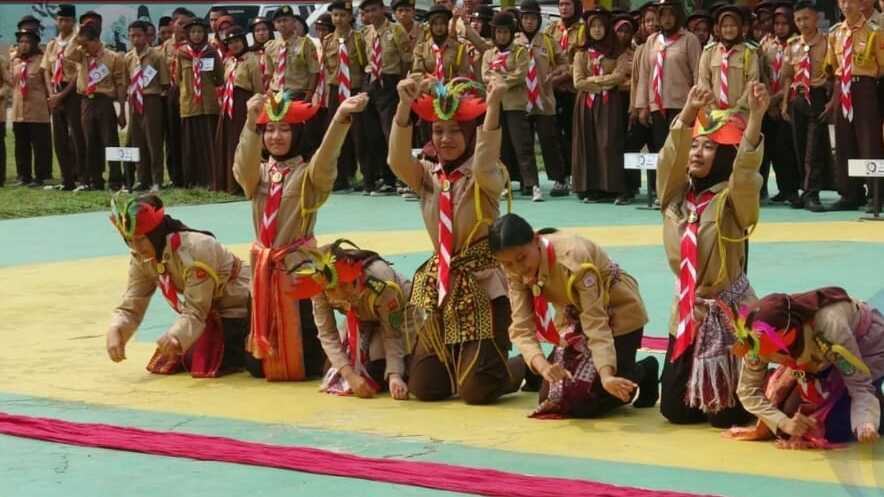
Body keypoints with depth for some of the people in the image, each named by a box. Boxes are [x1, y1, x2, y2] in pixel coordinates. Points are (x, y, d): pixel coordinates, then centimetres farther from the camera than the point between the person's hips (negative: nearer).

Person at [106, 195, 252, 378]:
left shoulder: (195, 249, -32)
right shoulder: (141, 258, -10)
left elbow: (195, 312, -32)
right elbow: (131, 306, -10)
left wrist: (174, 337, -51)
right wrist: (115, 330, -31)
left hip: (238, 306, -8)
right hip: (207, 312, 8)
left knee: (209, 365, -22)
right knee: (164, 365, 4)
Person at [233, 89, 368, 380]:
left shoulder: (309, 174, -3)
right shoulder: (257, 173, 7)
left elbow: (325, 160, -26)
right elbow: (244, 165, -16)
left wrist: (340, 117, -46)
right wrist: (251, 121, -37)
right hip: (264, 266, 4)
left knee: (305, 367, -3)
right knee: (257, 367, 7)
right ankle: (269, 364, 41)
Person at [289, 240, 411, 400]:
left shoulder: (380, 281, -41)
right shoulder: (320, 285, -31)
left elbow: (392, 334, -32)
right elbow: (327, 334, -23)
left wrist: (394, 376, -45)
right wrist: (350, 376, -34)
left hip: (398, 313, -4)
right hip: (360, 319, 4)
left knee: (377, 373, -19)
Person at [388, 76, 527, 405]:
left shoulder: (488, 178, -7)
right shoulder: (427, 176, 5)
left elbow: (484, 168, -31)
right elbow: (398, 160, -15)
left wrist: (492, 107, -39)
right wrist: (404, 106, -29)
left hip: (482, 284, -5)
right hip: (439, 284, 5)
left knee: (477, 391, -11)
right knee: (424, 387, 2)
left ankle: (527, 366, 22)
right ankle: (461, 364, 35)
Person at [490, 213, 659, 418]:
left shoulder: (572, 259, -36)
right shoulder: (515, 270, -18)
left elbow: (596, 323, -35)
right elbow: (522, 328, -22)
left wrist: (606, 376, -49)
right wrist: (543, 366, -42)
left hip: (618, 312, -6)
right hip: (574, 315, 6)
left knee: (583, 405, -13)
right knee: (550, 399, 1)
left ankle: (643, 373, 12)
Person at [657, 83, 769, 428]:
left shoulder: (732, 199, -11)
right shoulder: (676, 193, 2)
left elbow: (746, 170, -30)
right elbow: (670, 157, -15)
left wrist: (756, 117, -45)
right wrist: (688, 113, -32)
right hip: (687, 310, 5)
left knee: (727, 414, -3)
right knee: (675, 409, 8)